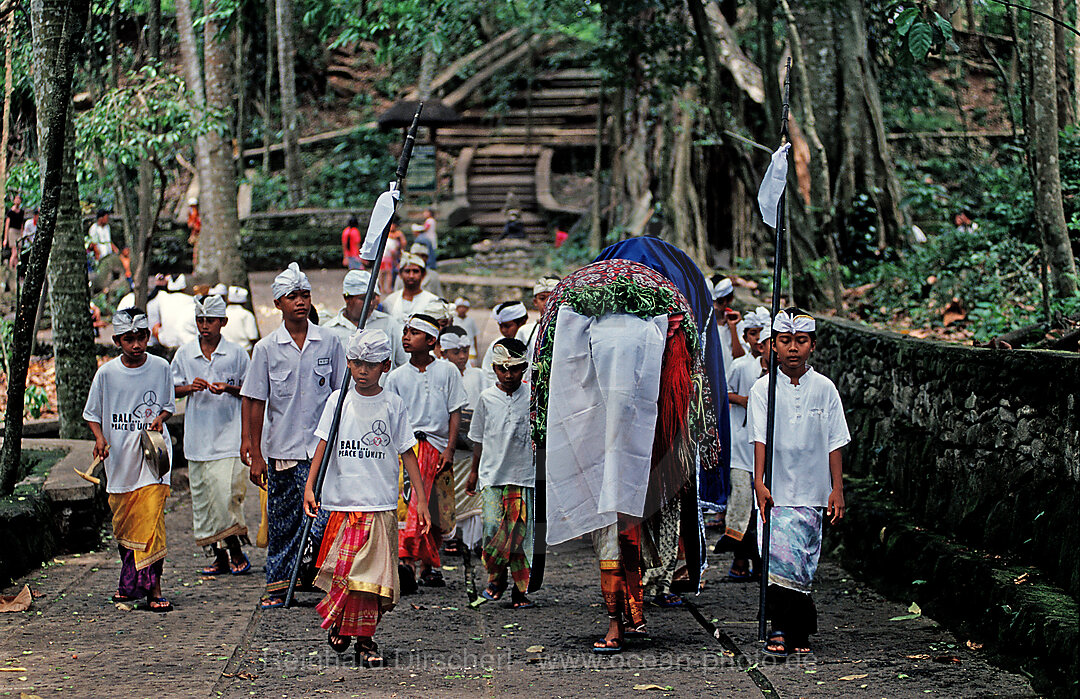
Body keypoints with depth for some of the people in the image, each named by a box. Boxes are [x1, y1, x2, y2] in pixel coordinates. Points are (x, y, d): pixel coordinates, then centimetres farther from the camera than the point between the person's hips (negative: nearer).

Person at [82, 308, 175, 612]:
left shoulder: (161, 368, 0)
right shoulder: (107, 373, -1)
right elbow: (92, 414, 9)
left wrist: (160, 418, -8)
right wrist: (100, 438, -9)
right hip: (119, 458, 2)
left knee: (150, 519, -15)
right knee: (122, 524, 11)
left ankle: (153, 588, -15)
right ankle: (130, 583, 30)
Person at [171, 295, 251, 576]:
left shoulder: (236, 353, 1)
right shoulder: (184, 354, 8)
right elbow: (172, 390, 10)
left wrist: (228, 389, -13)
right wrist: (190, 387, -10)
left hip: (229, 435, -3)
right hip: (198, 435, 3)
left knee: (226, 493, -11)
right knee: (202, 497, 5)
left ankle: (236, 550, 3)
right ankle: (219, 556, 13)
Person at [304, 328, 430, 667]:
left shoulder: (393, 406, 4)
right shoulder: (338, 401, 5)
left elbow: (407, 453, 6)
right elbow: (323, 446, 5)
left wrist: (421, 500, 2)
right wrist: (309, 488, -6)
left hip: (381, 505, 0)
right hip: (342, 502, 0)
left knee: (374, 573, -2)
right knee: (343, 571, -2)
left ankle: (365, 638, 8)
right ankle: (340, 622, 22)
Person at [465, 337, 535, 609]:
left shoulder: (532, 397, 1)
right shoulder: (486, 398, 5)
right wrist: (474, 471, 19)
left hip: (524, 475, -1)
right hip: (491, 475, 1)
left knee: (520, 534, -2)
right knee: (492, 529, -6)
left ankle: (520, 590, 7)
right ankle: (496, 578, 17)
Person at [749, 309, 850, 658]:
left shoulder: (824, 389, 5)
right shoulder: (764, 390, 1)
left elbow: (834, 443, 7)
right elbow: (760, 439, -5)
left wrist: (837, 489, 3)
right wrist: (759, 483, -17)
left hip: (812, 493, 1)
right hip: (776, 492, -1)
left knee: (803, 563, 0)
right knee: (781, 556, -12)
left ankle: (788, 632, 12)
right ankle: (792, 630, -3)